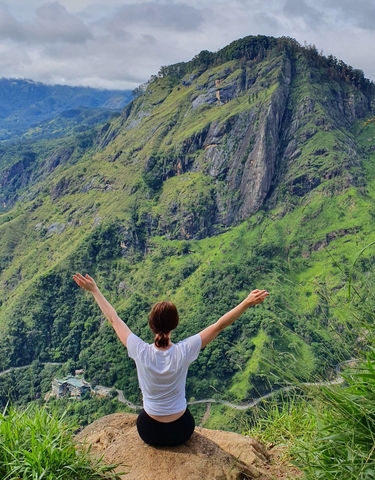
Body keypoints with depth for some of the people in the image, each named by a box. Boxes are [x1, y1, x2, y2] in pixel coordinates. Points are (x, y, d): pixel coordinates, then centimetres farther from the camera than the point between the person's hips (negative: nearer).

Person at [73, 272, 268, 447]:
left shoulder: (141, 352, -26)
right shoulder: (184, 351, -28)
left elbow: (114, 320, -15)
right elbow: (219, 325, -24)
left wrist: (94, 290, -6)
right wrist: (247, 303, -25)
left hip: (149, 430, 0)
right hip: (181, 429, 0)